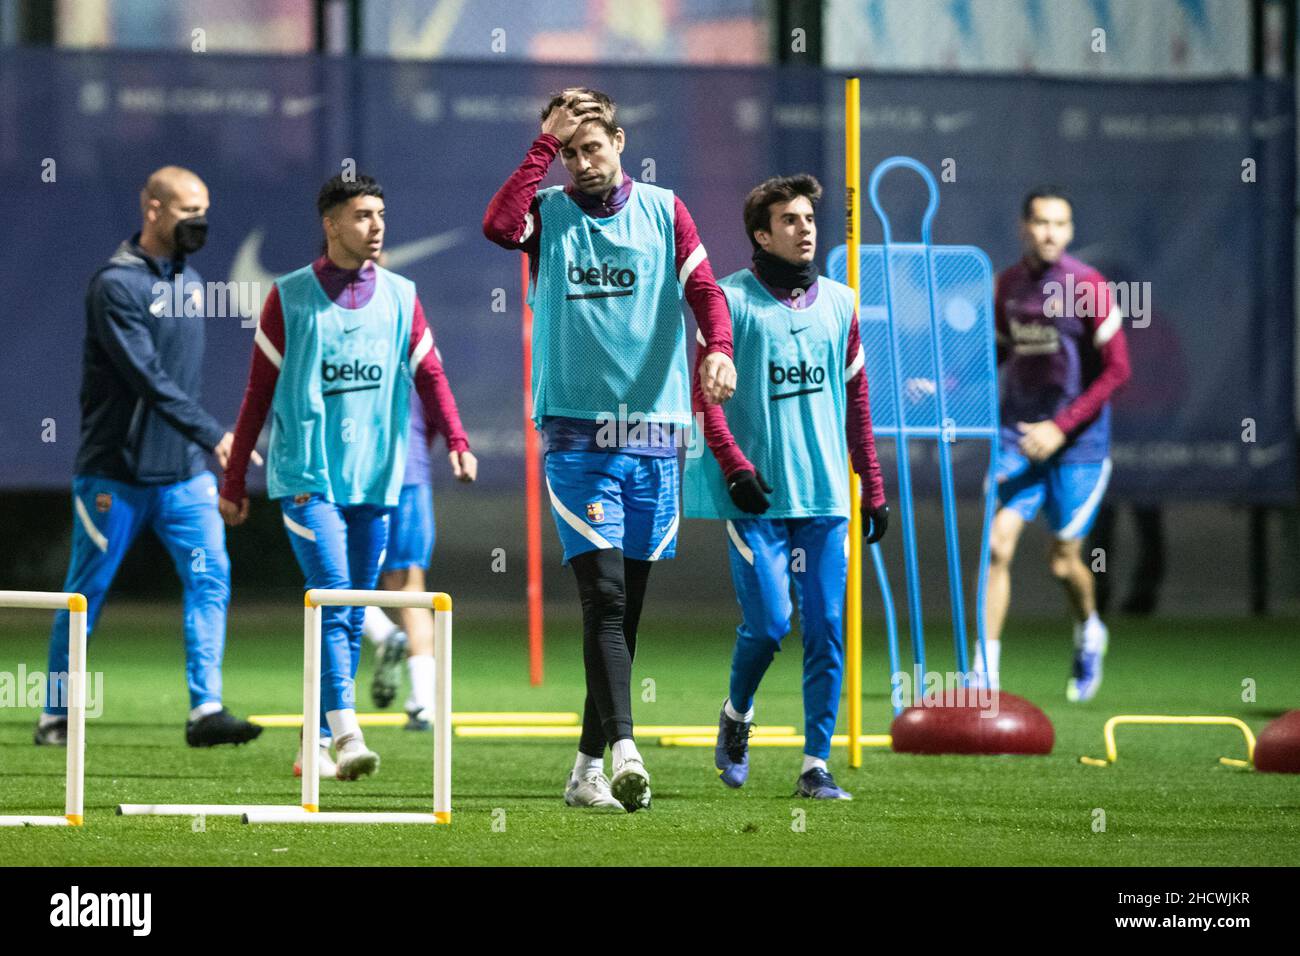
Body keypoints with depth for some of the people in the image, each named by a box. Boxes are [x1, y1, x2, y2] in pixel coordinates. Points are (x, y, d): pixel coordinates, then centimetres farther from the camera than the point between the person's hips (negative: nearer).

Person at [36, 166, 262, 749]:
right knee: (86, 593, 3)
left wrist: (202, 448, 16)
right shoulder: (116, 283, -13)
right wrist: (212, 435, -25)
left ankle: (205, 710, -11)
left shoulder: (190, 280, 12)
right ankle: (55, 716, 15)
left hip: (185, 472, 6)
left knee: (210, 577, -9)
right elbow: (148, 377, -21)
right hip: (116, 474, -6)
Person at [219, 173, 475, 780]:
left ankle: (317, 746, 15)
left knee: (351, 617, 6)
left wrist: (457, 441, -11)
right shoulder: (290, 297, 1)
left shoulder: (400, 296, 9)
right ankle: (345, 735, -26)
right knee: (333, 601, -18)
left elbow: (429, 375, 7)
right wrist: (234, 481, 6)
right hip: (306, 476, -4)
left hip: (374, 479, 4)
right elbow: (259, 391, 5)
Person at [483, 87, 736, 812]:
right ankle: (624, 751, -26)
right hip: (576, 433, -2)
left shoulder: (664, 211, 8)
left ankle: (588, 768, 14)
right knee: (605, 597, -16)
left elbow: (705, 289, -3)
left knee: (627, 610, 6)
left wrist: (718, 347, -23)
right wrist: (547, 140, -13)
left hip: (654, 433, 3)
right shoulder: (549, 214, 4)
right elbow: (497, 225, -18)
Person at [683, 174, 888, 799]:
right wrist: (733, 464, -15)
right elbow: (706, 392, -4)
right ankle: (736, 715, 21)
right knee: (768, 624, -9)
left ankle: (816, 765, 4)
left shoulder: (838, 303, 12)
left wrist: (874, 488, 14)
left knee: (826, 629, -1)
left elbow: (856, 401, 16)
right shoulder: (731, 300, -2)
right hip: (757, 494, -4)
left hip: (825, 494, 4)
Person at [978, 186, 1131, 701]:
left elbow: (1116, 370, -10)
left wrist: (1062, 427, -16)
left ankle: (1089, 633, 36)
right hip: (1018, 436, 3)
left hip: (1078, 443, -3)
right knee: (997, 545, -12)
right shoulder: (1007, 285, 5)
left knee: (1063, 561, 3)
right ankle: (986, 669, -9)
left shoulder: (1089, 286, -11)